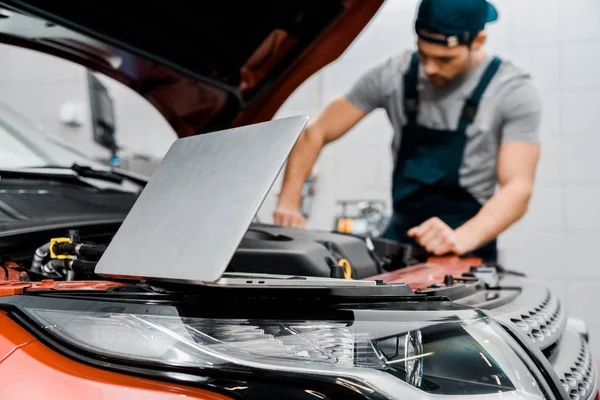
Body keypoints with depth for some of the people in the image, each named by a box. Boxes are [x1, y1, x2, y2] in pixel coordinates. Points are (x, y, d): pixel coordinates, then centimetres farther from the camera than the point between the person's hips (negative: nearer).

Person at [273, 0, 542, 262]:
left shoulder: (515, 92, -10)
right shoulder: (394, 76, -2)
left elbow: (518, 189, -17)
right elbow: (315, 135, 2)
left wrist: (460, 239, -35)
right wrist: (288, 203, -11)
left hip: (468, 250, -3)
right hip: (399, 236, 3)